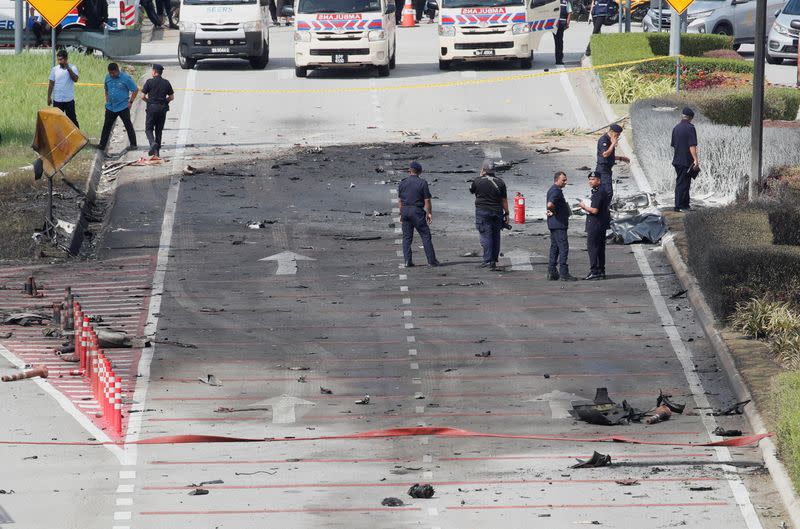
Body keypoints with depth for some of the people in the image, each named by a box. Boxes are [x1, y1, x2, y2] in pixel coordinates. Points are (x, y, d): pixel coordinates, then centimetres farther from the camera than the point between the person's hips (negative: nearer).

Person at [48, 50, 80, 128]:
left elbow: (75, 79, -18)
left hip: (69, 99, -2)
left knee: (72, 119, 2)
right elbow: (51, 84, 6)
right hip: (57, 100, 2)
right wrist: (49, 97, 2)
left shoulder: (72, 68, -2)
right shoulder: (54, 69, 3)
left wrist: (68, 68, -22)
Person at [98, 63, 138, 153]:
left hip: (123, 107, -5)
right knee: (106, 126, 6)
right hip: (110, 107, 5)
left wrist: (130, 102, -9)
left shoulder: (125, 78, -11)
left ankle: (133, 144, 7)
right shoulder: (108, 78, 5)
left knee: (128, 125, 0)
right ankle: (102, 145, 12)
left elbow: (135, 90, -6)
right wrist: (107, 100, 13)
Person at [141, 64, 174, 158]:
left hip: (152, 108, -4)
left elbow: (143, 96, -6)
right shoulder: (166, 83, 5)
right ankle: (157, 150, 13)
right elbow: (171, 97, 8)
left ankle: (153, 143, -23)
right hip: (163, 109, 4)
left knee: (149, 129, 4)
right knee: (159, 130, 12)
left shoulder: (149, 82, -6)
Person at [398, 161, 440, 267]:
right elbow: (427, 200, -6)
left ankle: (407, 260, 2)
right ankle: (431, 260, -3)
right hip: (417, 211, -4)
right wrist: (429, 213, 1)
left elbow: (400, 201, 10)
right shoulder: (422, 183, -5)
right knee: (425, 235, 0)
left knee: (406, 236, 8)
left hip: (405, 211, 4)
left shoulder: (402, 183, 7)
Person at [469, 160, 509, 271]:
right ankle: (494, 260, 15)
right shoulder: (500, 182, 2)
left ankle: (488, 260, -13)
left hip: (482, 212, -3)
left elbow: (471, 190, 14)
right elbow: (504, 200, 4)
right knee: (496, 236, 10)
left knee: (486, 236, -4)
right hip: (497, 212, 3)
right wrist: (506, 213, 9)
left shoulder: (477, 181, -6)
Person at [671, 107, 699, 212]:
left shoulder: (676, 128, 11)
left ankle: (685, 204, 20)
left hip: (677, 160, 7)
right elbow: (692, 146, -19)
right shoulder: (690, 128, -13)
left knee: (685, 183, 16)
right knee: (683, 184, -4)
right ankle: (679, 206, -4)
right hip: (686, 160, -7)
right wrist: (696, 160, -20)